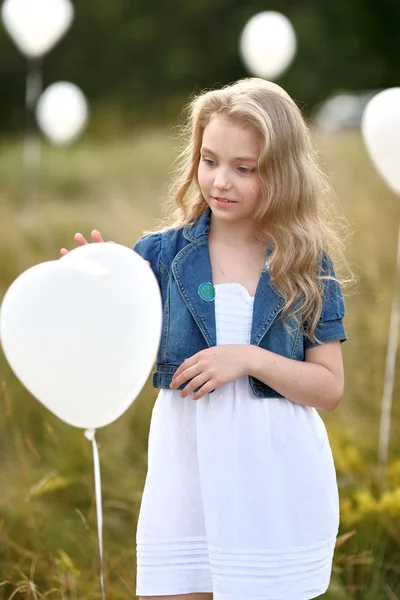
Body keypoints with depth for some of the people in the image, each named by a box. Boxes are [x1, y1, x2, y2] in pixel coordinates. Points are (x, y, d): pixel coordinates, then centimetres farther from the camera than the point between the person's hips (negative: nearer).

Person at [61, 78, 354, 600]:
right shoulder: (162, 254, 1)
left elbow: (330, 388, -1)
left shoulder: (307, 265, 0)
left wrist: (249, 359, -15)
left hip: (275, 480, -1)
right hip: (184, 466, 1)